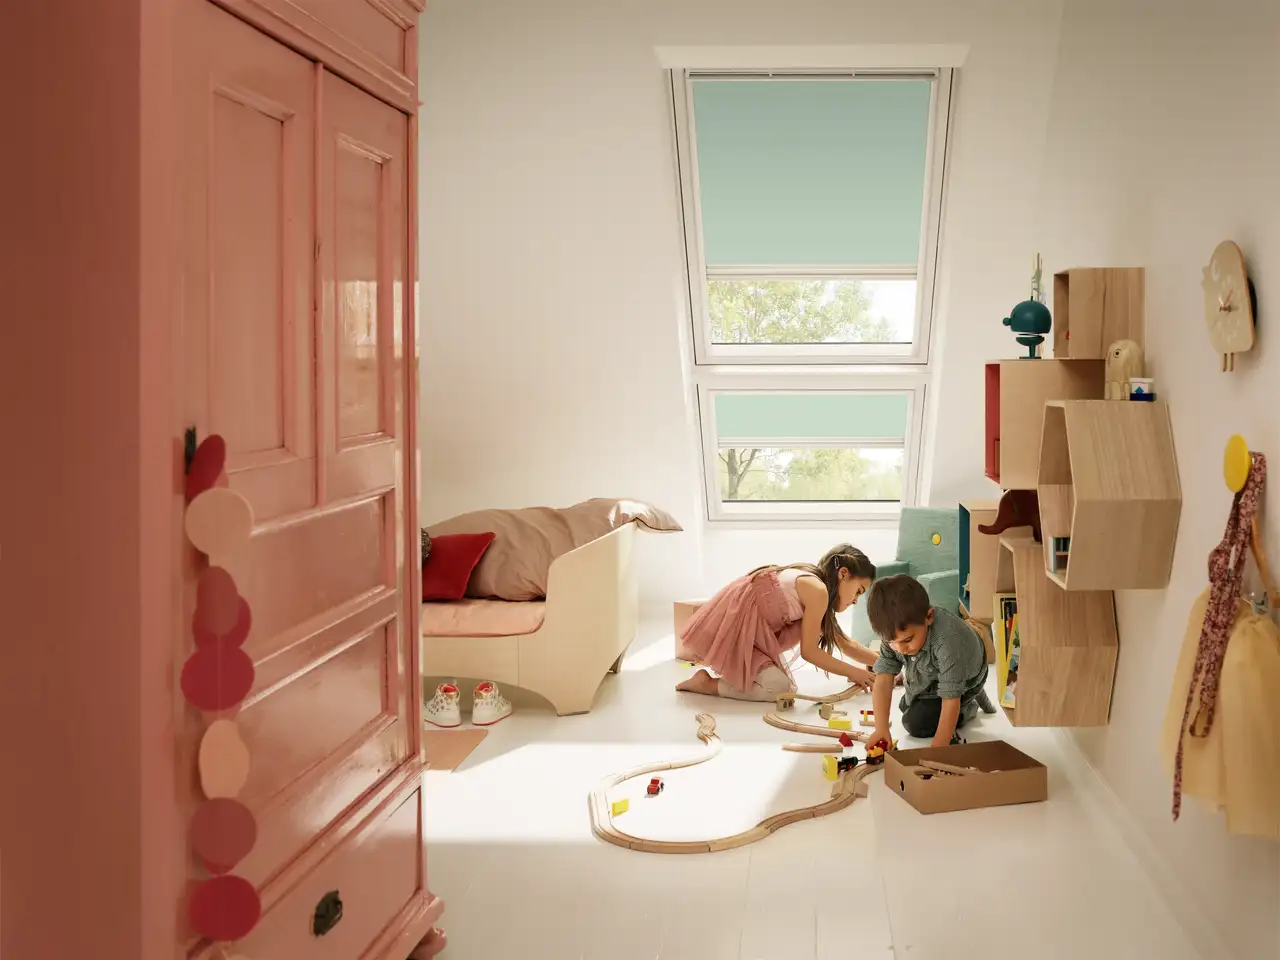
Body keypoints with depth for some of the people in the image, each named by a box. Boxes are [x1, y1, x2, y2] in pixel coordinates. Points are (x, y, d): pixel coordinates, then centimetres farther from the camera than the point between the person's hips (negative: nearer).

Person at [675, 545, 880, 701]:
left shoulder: (811, 584, 16)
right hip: (730, 629, -10)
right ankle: (707, 684, -6)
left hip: (743, 630, 10)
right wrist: (853, 672, -1)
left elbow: (845, 644, 24)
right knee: (779, 688, -15)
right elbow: (809, 651, -9)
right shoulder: (817, 590, -14)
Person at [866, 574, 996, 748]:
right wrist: (881, 729, -45)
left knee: (914, 723, -10)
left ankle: (968, 708, 12)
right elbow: (883, 679, -33)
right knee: (905, 707, 27)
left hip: (962, 683, -6)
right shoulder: (894, 632, -31)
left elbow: (950, 699, -45)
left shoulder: (947, 641, -50)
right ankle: (974, 696, 37)